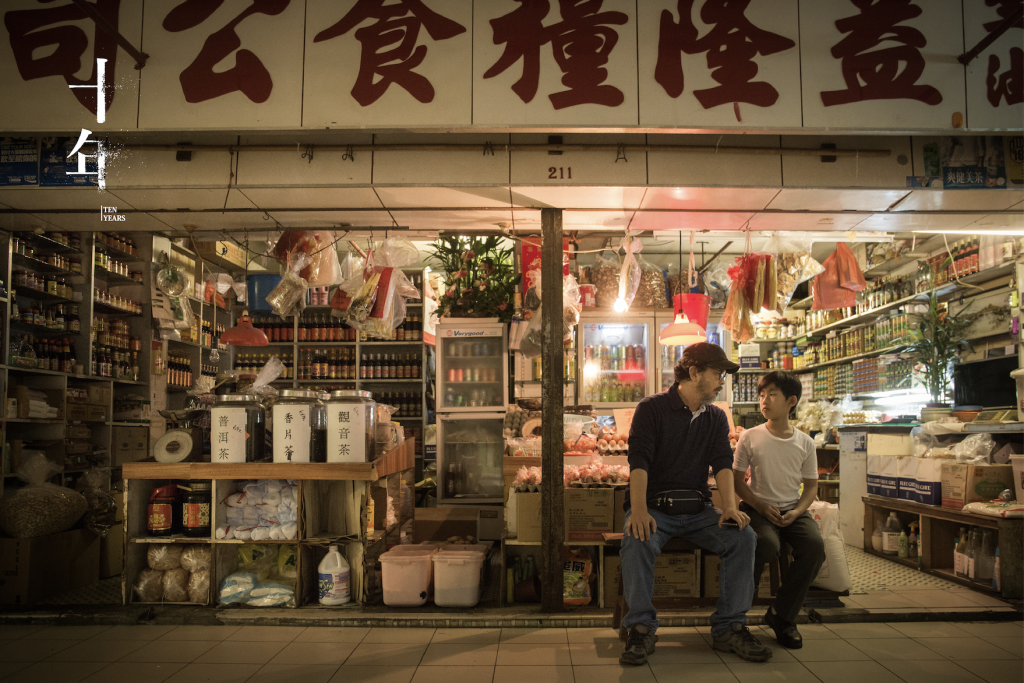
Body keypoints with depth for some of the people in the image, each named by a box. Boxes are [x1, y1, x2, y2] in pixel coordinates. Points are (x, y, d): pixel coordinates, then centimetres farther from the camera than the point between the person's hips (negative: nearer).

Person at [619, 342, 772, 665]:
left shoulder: (716, 418, 13)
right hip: (654, 506, -4)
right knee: (637, 541, -34)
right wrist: (639, 510, -30)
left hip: (697, 509, 4)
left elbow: (723, 463, 0)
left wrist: (730, 506, -20)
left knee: (743, 536, -21)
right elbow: (639, 461, -14)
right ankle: (641, 629, -21)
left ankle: (730, 627, -11)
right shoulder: (652, 408, -3)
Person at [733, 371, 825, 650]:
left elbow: (811, 485, 11)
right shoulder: (750, 438, 0)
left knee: (815, 545, -27)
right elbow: (737, 479, 3)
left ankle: (782, 615, -8)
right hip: (758, 508, -3)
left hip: (792, 510, 3)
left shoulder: (805, 443, 6)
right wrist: (760, 505, -11)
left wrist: (797, 512, -8)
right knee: (767, 544, -34)